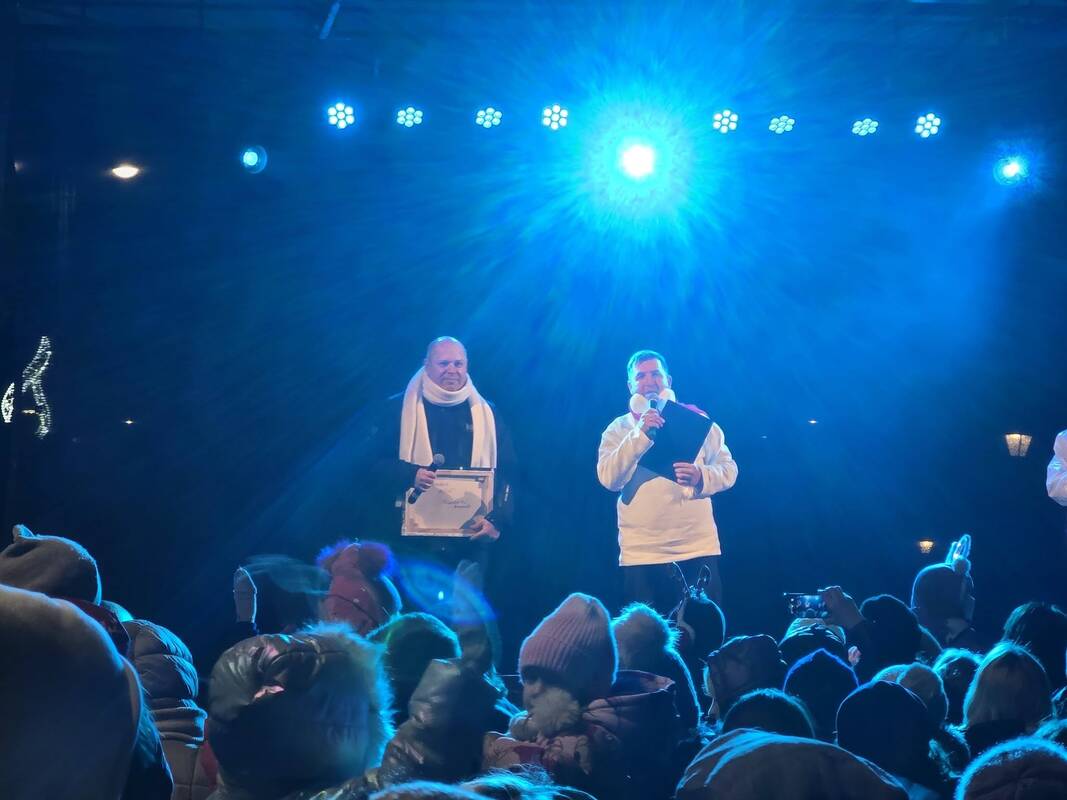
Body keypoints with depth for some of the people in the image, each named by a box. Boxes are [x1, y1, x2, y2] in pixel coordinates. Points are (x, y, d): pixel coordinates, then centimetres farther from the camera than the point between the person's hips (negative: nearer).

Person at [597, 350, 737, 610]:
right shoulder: (618, 429, 5)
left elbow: (728, 470, 4)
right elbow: (609, 479, -11)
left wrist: (701, 476, -18)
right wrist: (640, 434, -20)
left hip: (698, 548, 1)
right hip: (642, 554, 0)